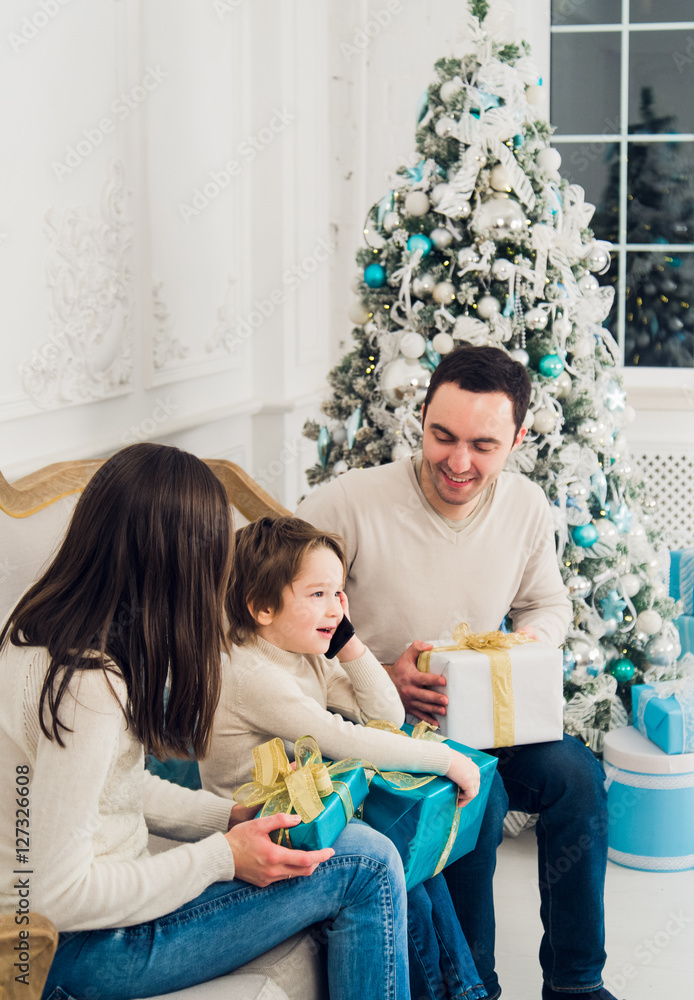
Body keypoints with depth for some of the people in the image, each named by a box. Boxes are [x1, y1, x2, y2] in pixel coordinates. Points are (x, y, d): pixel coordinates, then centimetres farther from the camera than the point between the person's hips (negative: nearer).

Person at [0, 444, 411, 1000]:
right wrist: (222, 858, -18)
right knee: (364, 863, -11)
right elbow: (55, 895, -26)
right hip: (81, 953, -9)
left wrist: (233, 817, 4)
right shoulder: (90, 690, -28)